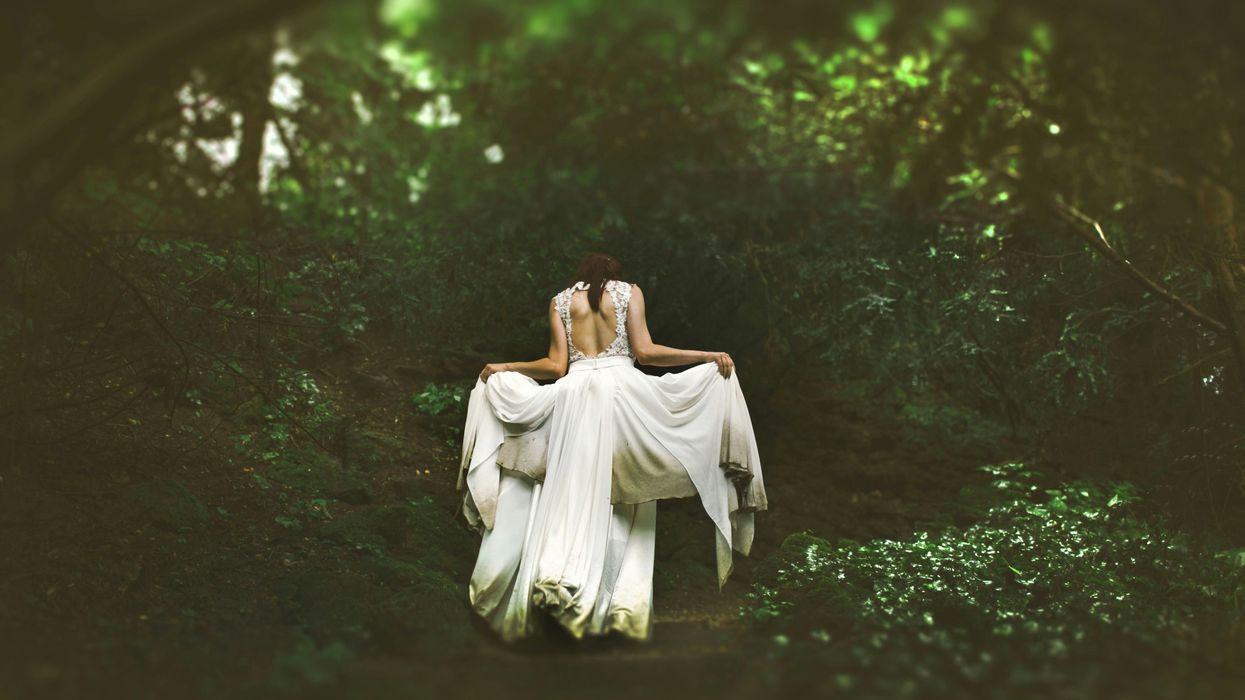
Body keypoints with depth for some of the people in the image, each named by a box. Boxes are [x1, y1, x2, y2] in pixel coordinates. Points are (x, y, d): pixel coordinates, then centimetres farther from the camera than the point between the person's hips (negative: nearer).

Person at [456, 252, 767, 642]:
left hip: (574, 393, 2)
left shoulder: (561, 300, 16)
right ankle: (624, 600, -8)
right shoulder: (629, 292, 11)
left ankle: (559, 577, -15)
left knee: (573, 496, 0)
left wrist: (502, 368, 24)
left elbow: (556, 366, 9)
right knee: (627, 500, 1)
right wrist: (709, 357, 5)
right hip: (621, 388, -2)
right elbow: (644, 351, 0)